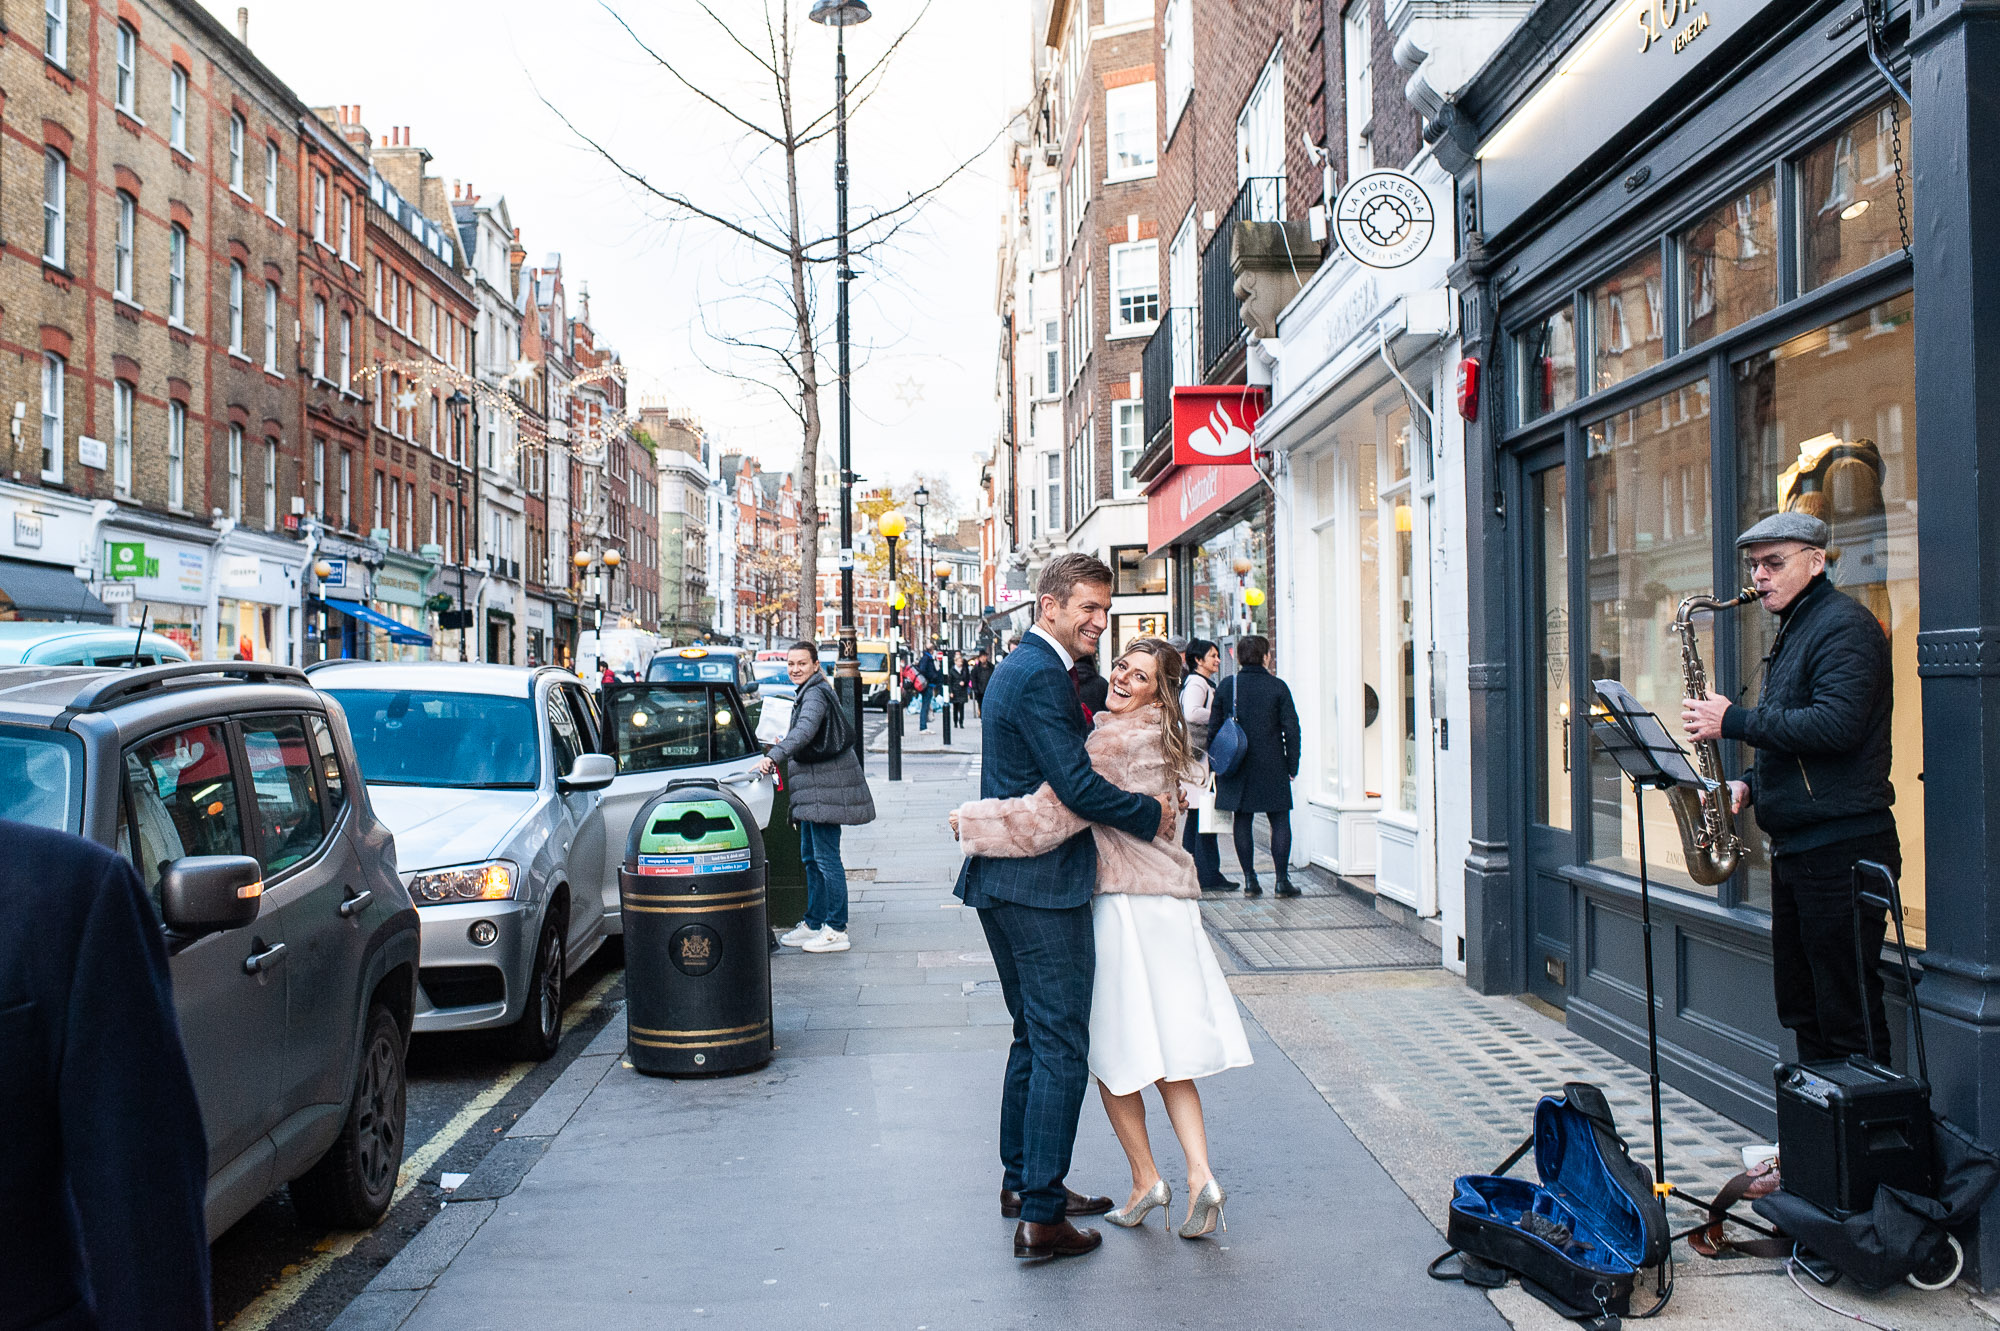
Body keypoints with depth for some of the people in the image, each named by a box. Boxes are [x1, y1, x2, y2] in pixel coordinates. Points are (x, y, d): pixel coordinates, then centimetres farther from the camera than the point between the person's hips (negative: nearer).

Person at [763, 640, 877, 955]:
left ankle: (836, 931, -4)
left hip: (825, 787, -11)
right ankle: (814, 923, 24)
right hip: (812, 788, 11)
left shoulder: (815, 694, -14)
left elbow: (806, 729, -32)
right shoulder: (808, 692, 19)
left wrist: (774, 756, -41)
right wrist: (783, 746, 24)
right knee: (811, 857, 15)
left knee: (826, 857, -8)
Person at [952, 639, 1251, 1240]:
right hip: (1172, 901, 8)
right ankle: (1199, 1175, 2)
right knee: (1166, 1048, 11)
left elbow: (1048, 817, -22)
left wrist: (970, 820, -11)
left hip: (1125, 904, -8)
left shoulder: (1115, 742, -16)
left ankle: (1145, 1180, 14)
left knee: (1112, 1051, 7)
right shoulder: (1165, 740, 11)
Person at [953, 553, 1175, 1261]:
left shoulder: (1021, 667, 17)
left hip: (1003, 879, 11)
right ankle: (1041, 1216, 2)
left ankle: (1021, 1179, 32)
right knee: (1062, 1048, -4)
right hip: (1043, 885, -11)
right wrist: (1151, 814, -8)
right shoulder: (1041, 676, -16)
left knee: (1034, 1036, 20)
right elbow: (1078, 787, -23)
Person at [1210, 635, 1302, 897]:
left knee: (1242, 821, 8)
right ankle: (1282, 880, 4)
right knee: (1280, 821, 6)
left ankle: (1250, 879, 7)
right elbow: (1291, 729, -5)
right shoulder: (1277, 686, -5)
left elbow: (1214, 727, 4)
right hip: (1272, 767, -2)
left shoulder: (1227, 686, 1)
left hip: (1238, 767, 2)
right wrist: (1292, 765, 3)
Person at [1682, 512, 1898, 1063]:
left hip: (1843, 846, -10)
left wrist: (1734, 720, -17)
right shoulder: (1793, 632, 19)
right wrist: (1749, 783, 8)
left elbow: (1835, 726, -24)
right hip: (1795, 846, 10)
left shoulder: (1845, 625, -11)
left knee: (1848, 1015, -4)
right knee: (1802, 1007, 15)